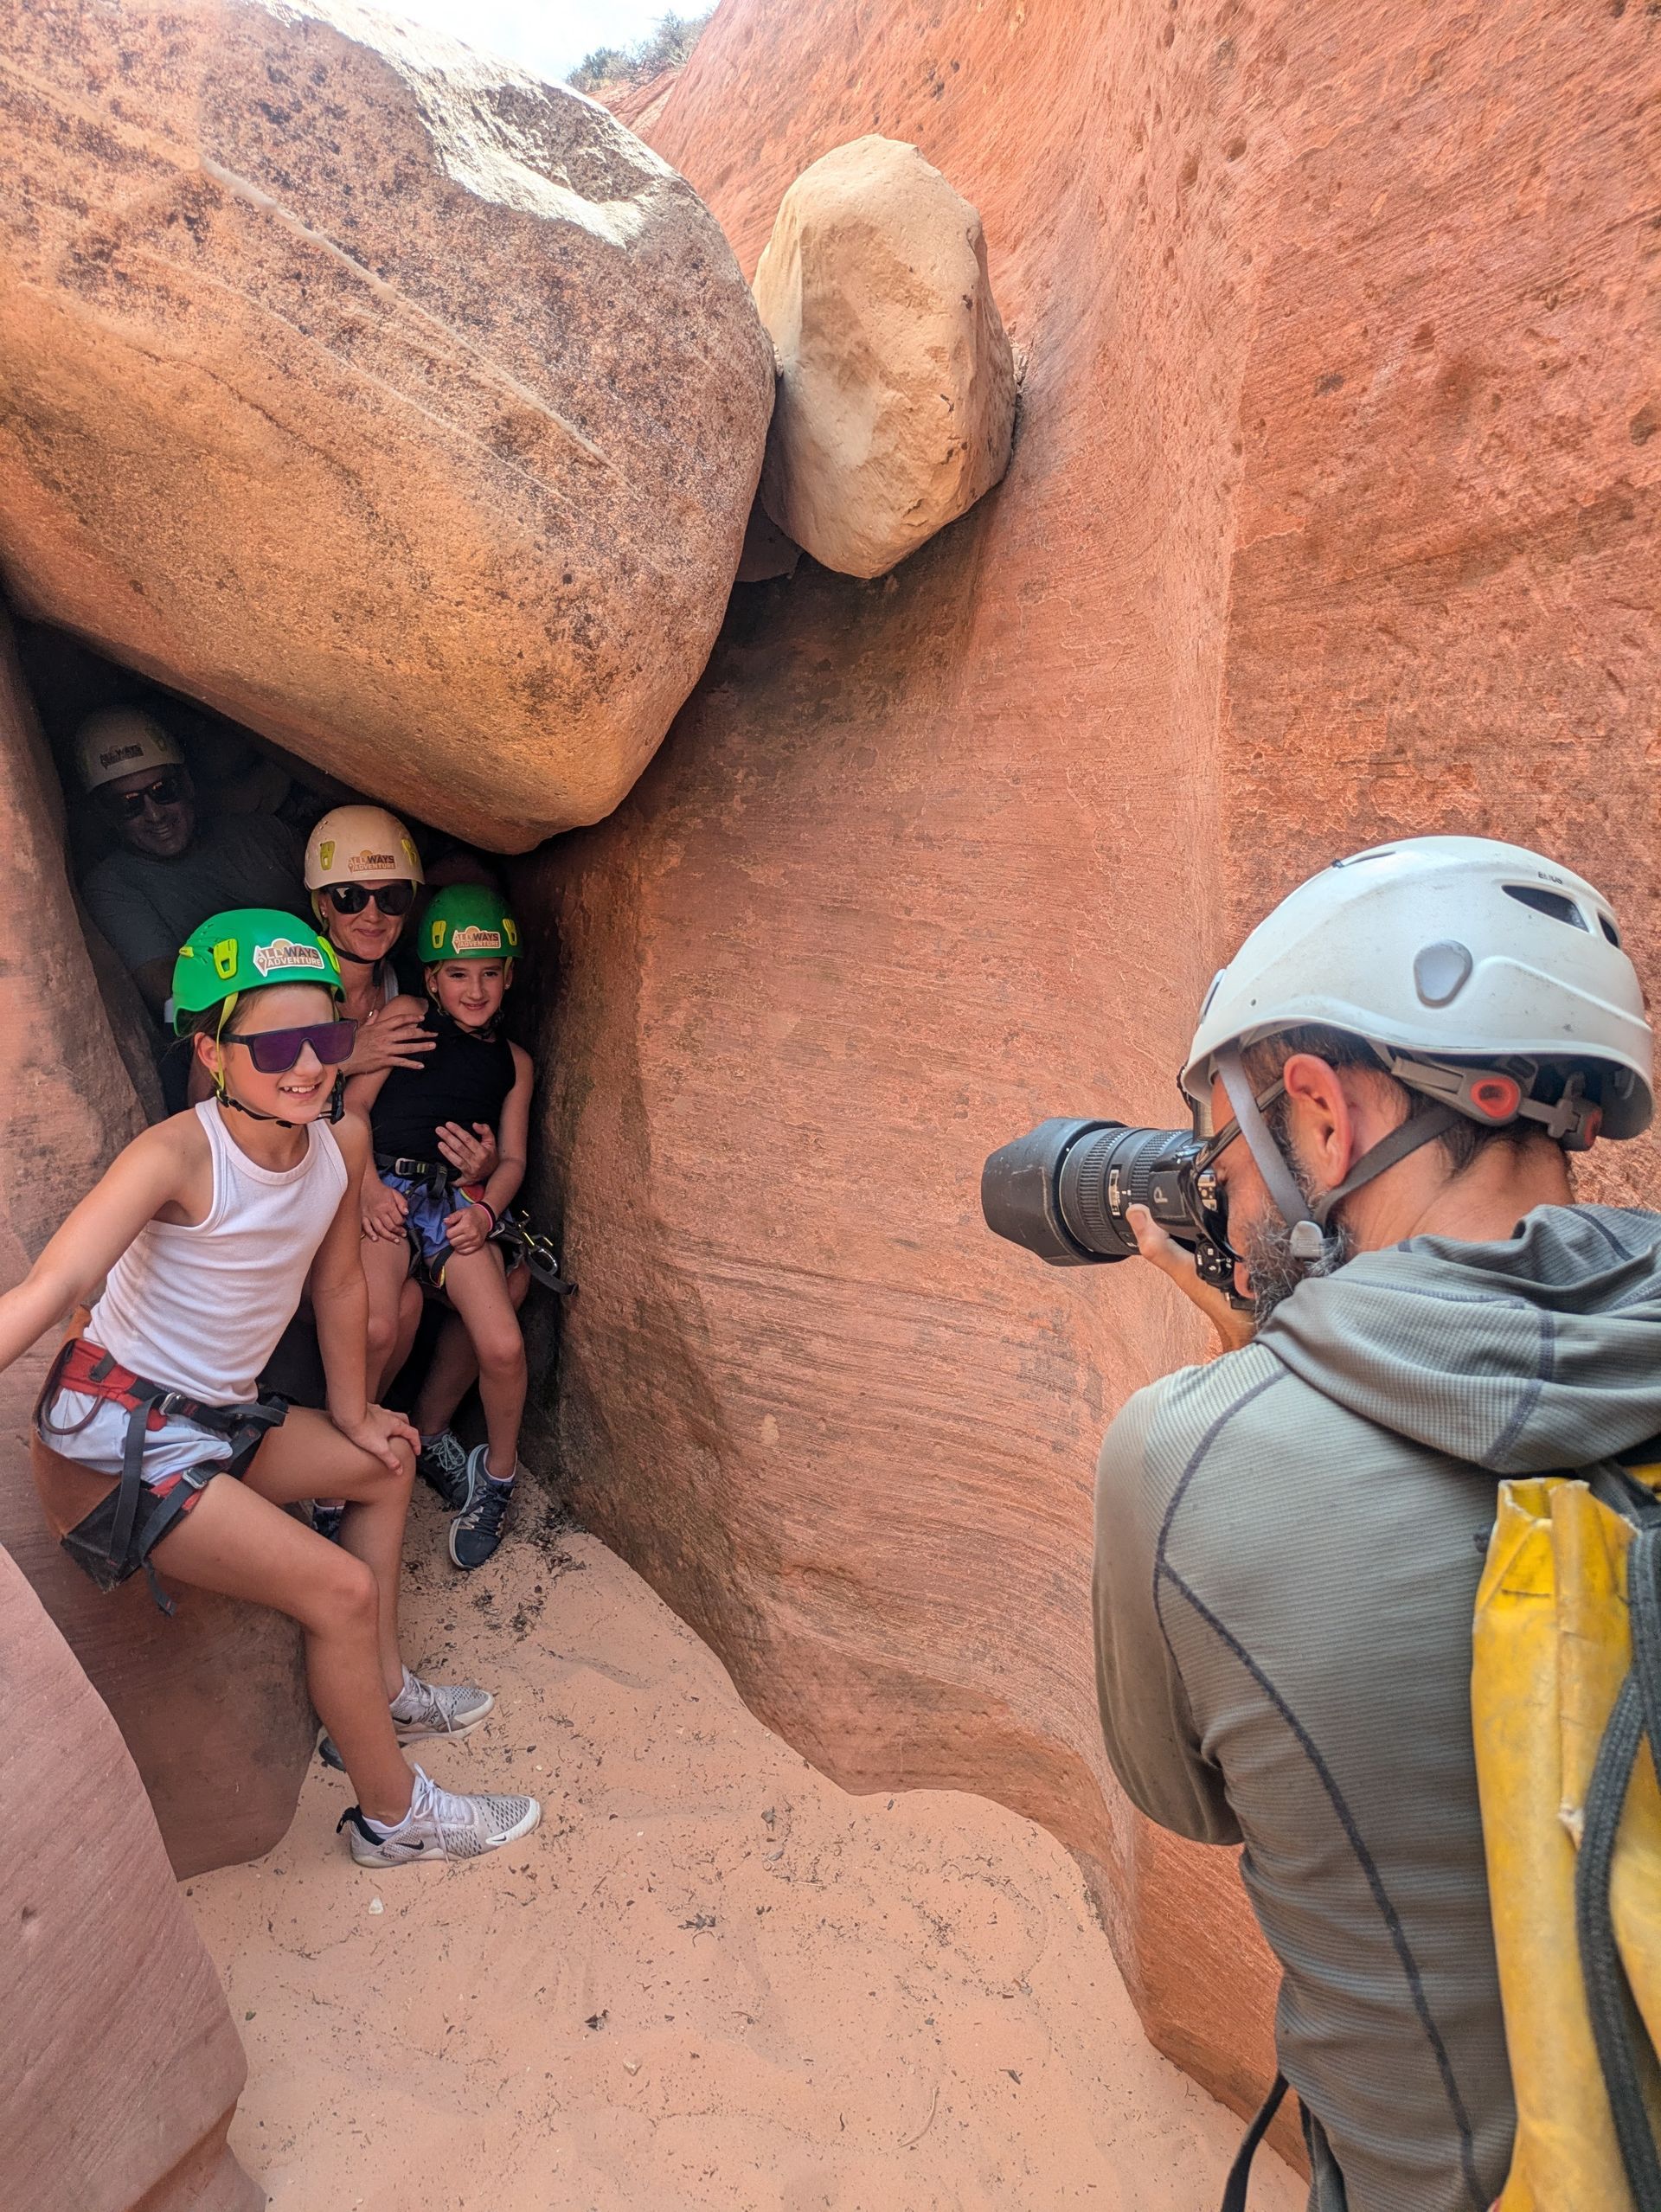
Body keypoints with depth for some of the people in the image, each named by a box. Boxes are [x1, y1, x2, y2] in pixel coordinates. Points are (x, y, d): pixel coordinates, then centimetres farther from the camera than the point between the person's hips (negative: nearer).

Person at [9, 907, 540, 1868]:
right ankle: (394, 1815, 9)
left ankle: (383, 1690, 33)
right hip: (116, 1435, -8)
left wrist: (351, 1415, 18)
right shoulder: (178, 1155, -26)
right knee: (341, 1588, -12)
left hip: (216, 1418, 8)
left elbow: (339, 1283, 8)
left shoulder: (344, 1142, -6)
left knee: (387, 1463, 22)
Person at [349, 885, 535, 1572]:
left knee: (503, 1346, -18)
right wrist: (366, 1186, -10)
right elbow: (347, 1111, 7)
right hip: (387, 1189, -2)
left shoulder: (512, 1060, 20)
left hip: (463, 1200, 2)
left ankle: (497, 1473, 9)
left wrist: (486, 1209, -4)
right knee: (374, 1330, -29)